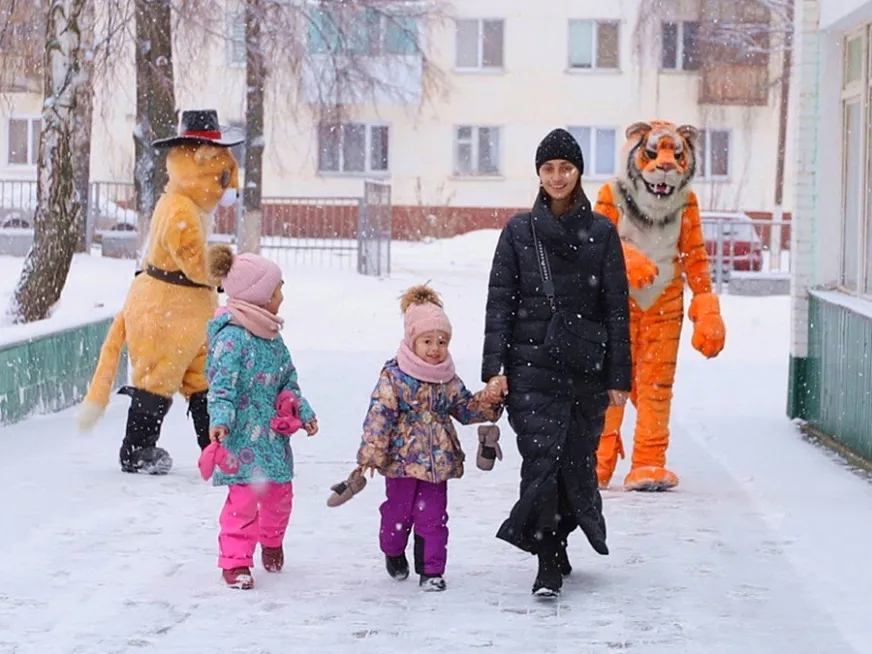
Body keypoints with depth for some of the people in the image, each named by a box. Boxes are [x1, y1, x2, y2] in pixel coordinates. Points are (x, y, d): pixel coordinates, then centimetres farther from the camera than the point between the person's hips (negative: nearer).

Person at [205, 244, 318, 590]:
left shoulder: (272, 337, 11)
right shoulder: (231, 337, -17)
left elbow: (288, 381, 18)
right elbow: (221, 385, -22)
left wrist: (304, 413, 9)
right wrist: (220, 420, -34)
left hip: (272, 432, 8)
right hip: (243, 435, -8)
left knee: (279, 493, 15)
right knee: (244, 497, -9)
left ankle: (271, 542, 40)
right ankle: (235, 561, 1)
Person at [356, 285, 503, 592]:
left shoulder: (449, 380, 7)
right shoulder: (394, 376, -10)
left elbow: (465, 408, 18)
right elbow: (379, 414, -14)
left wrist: (488, 400, -2)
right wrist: (370, 453, -20)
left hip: (438, 461, 4)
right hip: (402, 459, -3)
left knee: (433, 517, 2)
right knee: (398, 511, 9)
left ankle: (431, 570, 9)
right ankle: (393, 552, 37)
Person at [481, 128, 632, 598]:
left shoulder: (600, 232, 5)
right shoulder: (519, 230, 5)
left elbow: (617, 307, 5)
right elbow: (499, 301, 4)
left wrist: (619, 376, 1)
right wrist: (494, 367, -5)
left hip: (586, 365, 1)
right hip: (532, 364, -1)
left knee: (577, 459, 4)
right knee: (541, 458, -11)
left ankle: (554, 546, 24)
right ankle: (550, 564, -7)